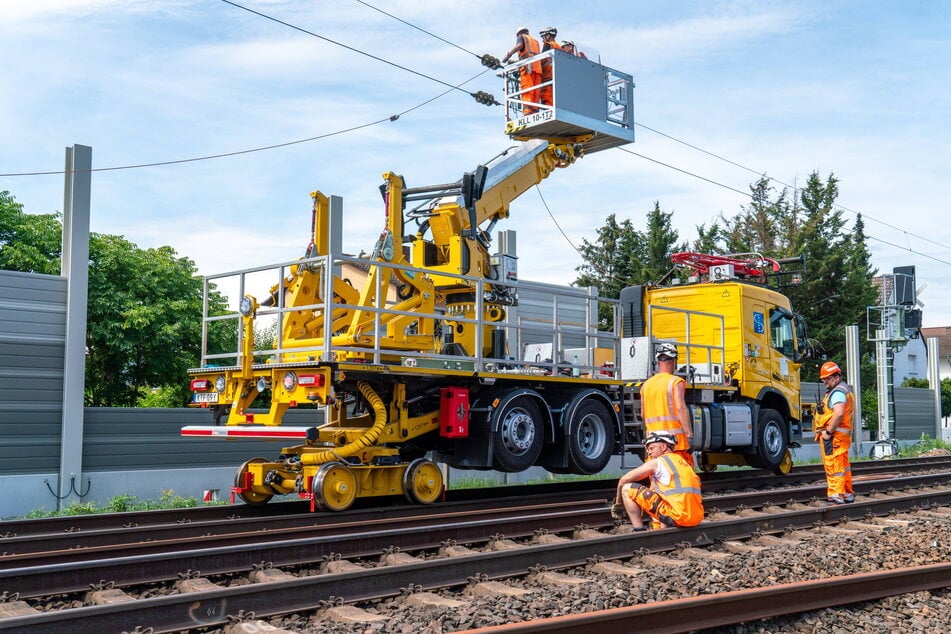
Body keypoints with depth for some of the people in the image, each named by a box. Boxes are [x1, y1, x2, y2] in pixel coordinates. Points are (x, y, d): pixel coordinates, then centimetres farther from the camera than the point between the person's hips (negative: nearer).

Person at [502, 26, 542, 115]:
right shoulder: (536, 41, 35)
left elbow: (519, 45, -7)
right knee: (535, 91, 0)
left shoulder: (521, 37, 16)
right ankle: (535, 110, -11)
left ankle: (527, 111, -30)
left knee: (526, 90, -17)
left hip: (527, 66, -6)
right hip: (538, 67, 6)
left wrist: (508, 54, -13)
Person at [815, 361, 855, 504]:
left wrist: (828, 431, -22)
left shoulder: (838, 392, -14)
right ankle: (848, 495, 23)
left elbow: (839, 413, -28)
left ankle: (836, 496, -11)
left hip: (834, 436, -11)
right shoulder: (845, 389, 21)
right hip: (843, 435, 11)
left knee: (834, 466, -10)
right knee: (844, 466, 16)